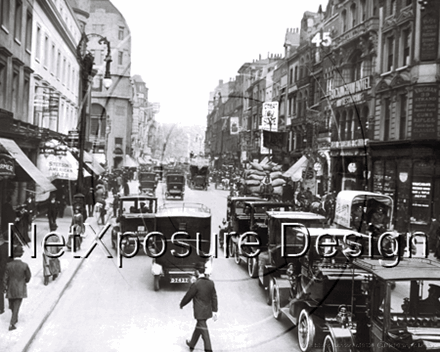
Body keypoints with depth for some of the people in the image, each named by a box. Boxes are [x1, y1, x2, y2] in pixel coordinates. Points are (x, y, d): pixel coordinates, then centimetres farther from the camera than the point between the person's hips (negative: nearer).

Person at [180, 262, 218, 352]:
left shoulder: (196, 284, -21)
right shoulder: (211, 283, -3)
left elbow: (188, 296, -9)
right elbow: (214, 297, 1)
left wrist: (182, 304, 9)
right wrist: (214, 311, 6)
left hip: (200, 312, -7)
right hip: (208, 310, 7)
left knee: (204, 331, -1)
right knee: (198, 327, 23)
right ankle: (191, 344, 40)